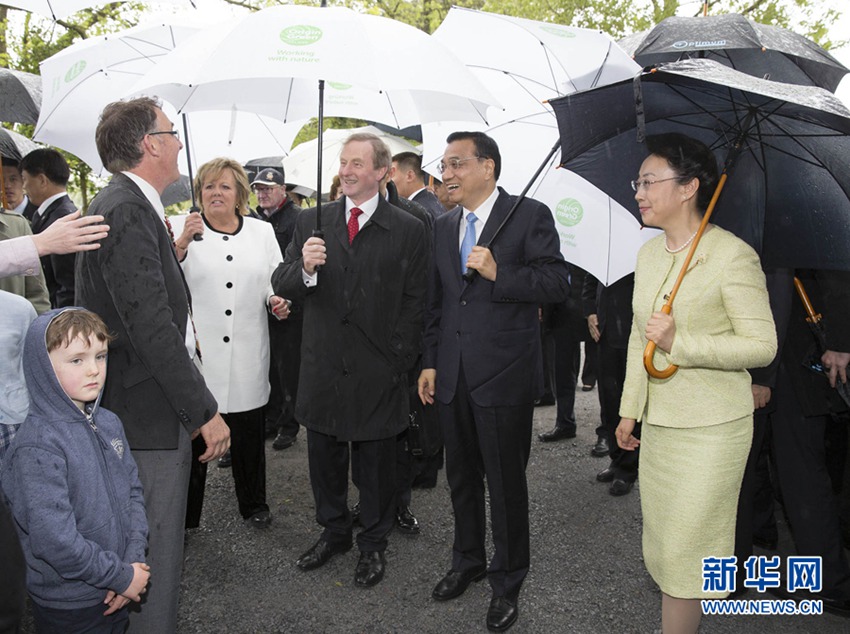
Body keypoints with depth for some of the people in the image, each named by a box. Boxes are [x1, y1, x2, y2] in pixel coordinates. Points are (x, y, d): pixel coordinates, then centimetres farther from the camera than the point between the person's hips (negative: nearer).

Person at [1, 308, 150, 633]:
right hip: (68, 607, -6)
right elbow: (54, 539, -25)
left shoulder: (108, 423, 0)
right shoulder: (37, 447, -23)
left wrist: (134, 558, -6)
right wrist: (122, 576, -16)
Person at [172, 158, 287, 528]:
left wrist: (277, 302, -6)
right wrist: (182, 244, -24)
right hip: (197, 351, -2)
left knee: (249, 435, 12)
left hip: (247, 355, 2)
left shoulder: (262, 231, 10)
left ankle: (253, 504, 31)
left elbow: (276, 283, 15)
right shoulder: (180, 228, 2)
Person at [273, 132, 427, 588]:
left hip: (377, 374, -3)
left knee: (375, 463, 12)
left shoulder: (408, 230, -4)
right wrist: (304, 268, -21)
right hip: (322, 368, 3)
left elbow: (413, 304, -3)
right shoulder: (311, 221, 4)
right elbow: (281, 285, 1)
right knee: (324, 459, 17)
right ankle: (334, 531, 40)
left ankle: (373, 544, 33)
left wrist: (398, 363, -8)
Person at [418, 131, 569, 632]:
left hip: (505, 375, -6)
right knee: (462, 477, 18)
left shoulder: (530, 215, -7)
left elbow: (557, 282, -12)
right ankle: (468, 562, 39)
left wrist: (499, 273, -24)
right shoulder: (444, 227, 12)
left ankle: (508, 581, 27)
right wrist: (430, 362, 13)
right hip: (453, 378, 6)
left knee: (506, 483, 7)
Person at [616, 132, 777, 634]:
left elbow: (763, 345, -15)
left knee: (685, 552, 1)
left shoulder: (734, 256, -15)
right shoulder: (648, 253, 8)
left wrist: (681, 342, -26)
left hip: (710, 428, -7)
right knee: (661, 542, 16)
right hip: (658, 421, 7)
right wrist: (630, 409, 12)